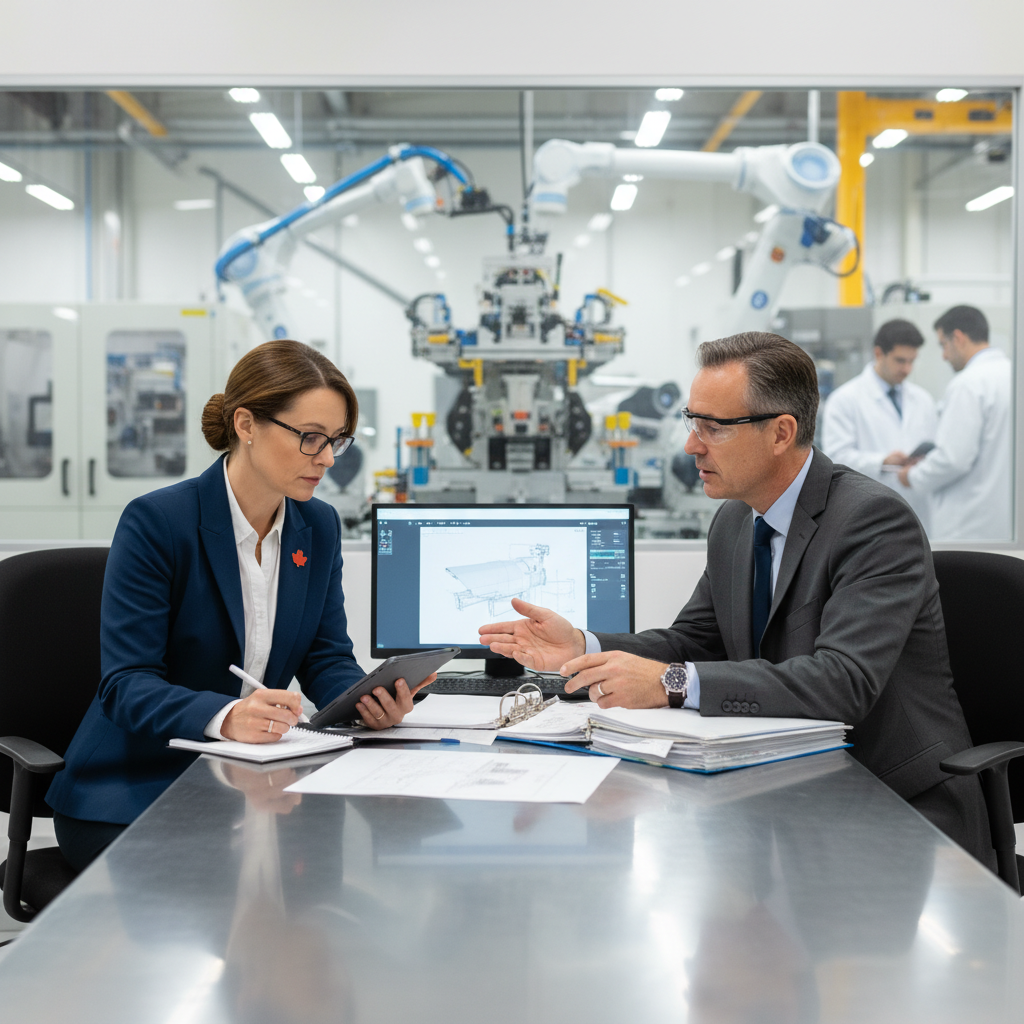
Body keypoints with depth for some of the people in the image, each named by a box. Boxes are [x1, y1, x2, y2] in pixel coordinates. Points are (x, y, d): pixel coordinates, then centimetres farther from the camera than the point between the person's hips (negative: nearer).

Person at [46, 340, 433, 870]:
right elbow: (127, 682, -20)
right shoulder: (155, 522, -14)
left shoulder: (320, 527, 6)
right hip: (134, 793, -5)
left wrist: (368, 698, -19)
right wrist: (225, 716, -40)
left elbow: (327, 658, 6)